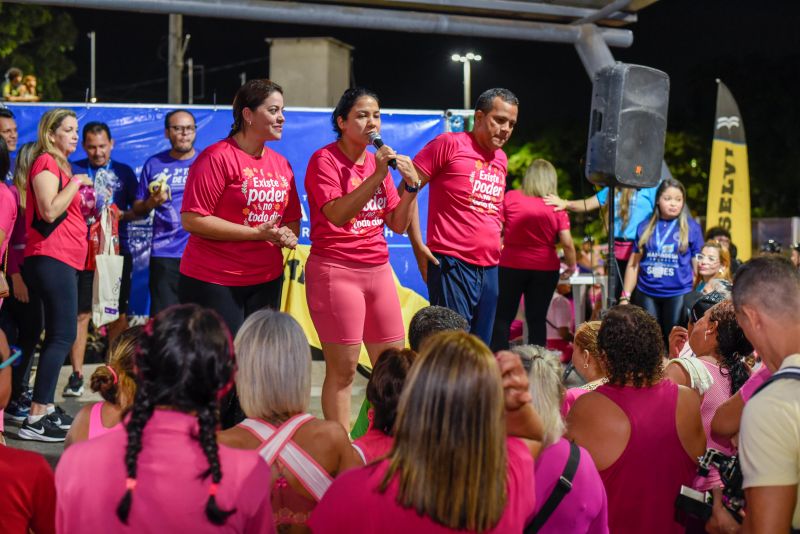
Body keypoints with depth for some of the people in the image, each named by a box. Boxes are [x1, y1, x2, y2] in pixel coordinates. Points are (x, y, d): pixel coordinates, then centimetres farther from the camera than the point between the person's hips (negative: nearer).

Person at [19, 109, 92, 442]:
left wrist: (84, 199, 17)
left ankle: (45, 408, 17)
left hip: (63, 258, 11)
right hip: (51, 257, -11)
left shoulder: (58, 164, 21)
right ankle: (35, 420, -15)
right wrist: (76, 182, -14)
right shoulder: (46, 163, -10)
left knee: (57, 335, 12)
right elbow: (49, 211, -21)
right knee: (63, 335, -14)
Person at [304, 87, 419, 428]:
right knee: (343, 370, -4)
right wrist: (376, 176, -23)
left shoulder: (379, 161, 13)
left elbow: (398, 224, 11)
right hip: (335, 270, -7)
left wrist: (410, 186, -4)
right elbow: (337, 214, -19)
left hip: (378, 269, 7)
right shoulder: (325, 160, -5)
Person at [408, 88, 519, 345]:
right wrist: (418, 245, -9)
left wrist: (496, 244, 16)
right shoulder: (450, 144, -4)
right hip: (452, 264, -7)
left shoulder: (501, 159, 17)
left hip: (489, 268, 7)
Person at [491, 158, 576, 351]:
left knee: (503, 317, 8)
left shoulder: (510, 198, -2)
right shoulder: (556, 206, -2)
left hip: (511, 265, 0)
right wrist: (572, 266, 9)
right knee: (537, 319, 7)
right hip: (545, 268, 0)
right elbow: (567, 243, -5)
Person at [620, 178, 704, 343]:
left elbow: (698, 266, 4)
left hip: (678, 295, -2)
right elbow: (633, 265, 10)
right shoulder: (645, 227, 8)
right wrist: (625, 297, 5)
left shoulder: (691, 228, 2)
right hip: (646, 295, 2)